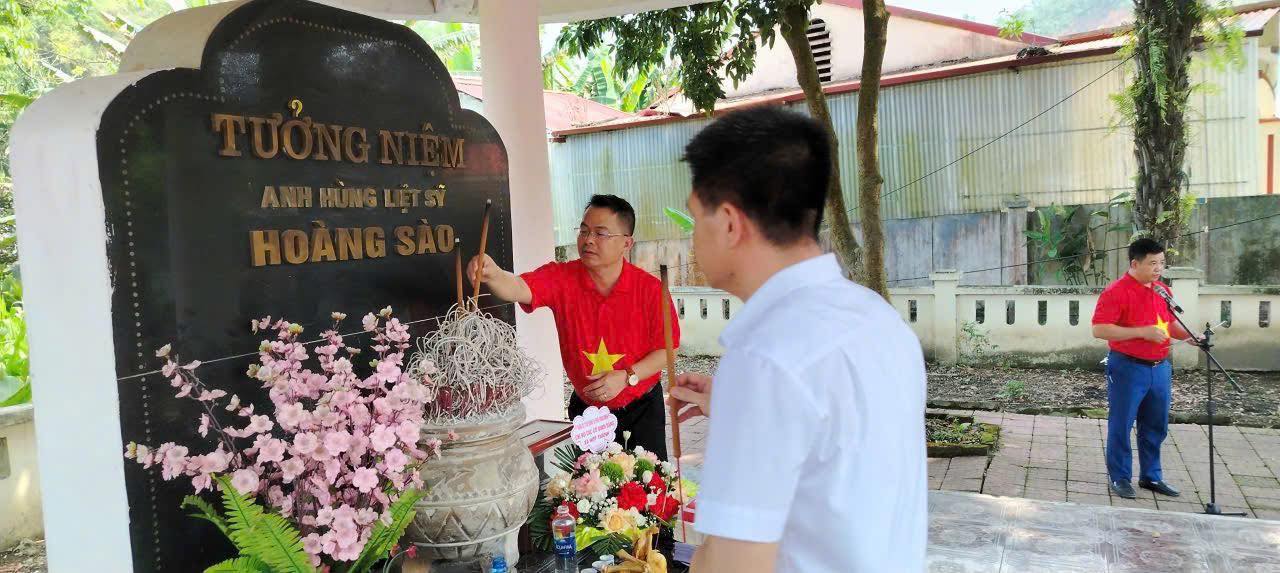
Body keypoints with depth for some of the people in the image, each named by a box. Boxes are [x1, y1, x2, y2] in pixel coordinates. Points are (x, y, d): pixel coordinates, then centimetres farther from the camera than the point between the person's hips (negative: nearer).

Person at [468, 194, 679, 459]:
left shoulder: (650, 288, -17)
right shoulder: (562, 278, -15)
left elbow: (667, 349, -11)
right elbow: (519, 288, -34)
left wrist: (627, 376, -24)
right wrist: (492, 274, -55)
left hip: (643, 407, -1)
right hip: (587, 406, 2)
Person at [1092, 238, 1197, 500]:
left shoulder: (1163, 290, 10)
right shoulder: (1116, 292, -13)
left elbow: (1170, 323, 24)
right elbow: (1099, 330, -20)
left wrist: (1189, 335, 3)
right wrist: (1143, 332, -22)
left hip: (1160, 367, 7)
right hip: (1128, 368, -7)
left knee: (1156, 427, 15)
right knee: (1121, 426, 2)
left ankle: (1151, 476, 28)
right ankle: (1120, 478, 14)